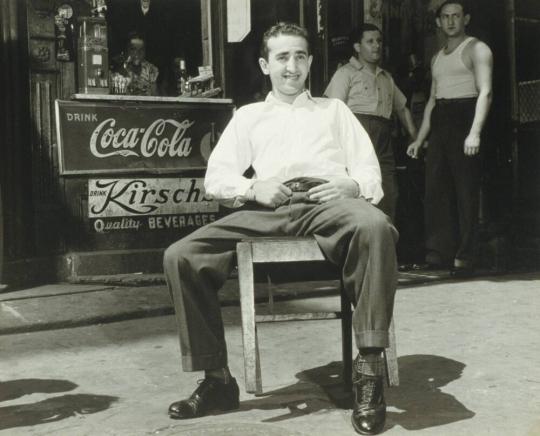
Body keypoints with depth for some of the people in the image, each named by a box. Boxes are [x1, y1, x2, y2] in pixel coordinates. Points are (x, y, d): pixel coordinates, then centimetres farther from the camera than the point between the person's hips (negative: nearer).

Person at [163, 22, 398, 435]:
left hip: (327, 202, -1)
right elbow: (216, 177, 18)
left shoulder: (334, 109, 28)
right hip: (267, 209, 2)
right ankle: (217, 379, -9)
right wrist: (253, 188, -4)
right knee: (181, 256, -20)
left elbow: (369, 171, 18)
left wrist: (352, 186, -6)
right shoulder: (248, 116, 29)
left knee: (374, 225, -39)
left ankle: (369, 367, -32)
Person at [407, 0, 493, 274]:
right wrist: (419, 139, 16)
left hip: (464, 118, -7)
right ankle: (438, 253, 4)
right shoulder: (437, 58, 23)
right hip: (440, 123, 7)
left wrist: (475, 132, -24)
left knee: (466, 191, -8)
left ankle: (464, 257, -6)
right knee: (435, 191, 1)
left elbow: (485, 91, -11)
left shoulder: (476, 49, 1)